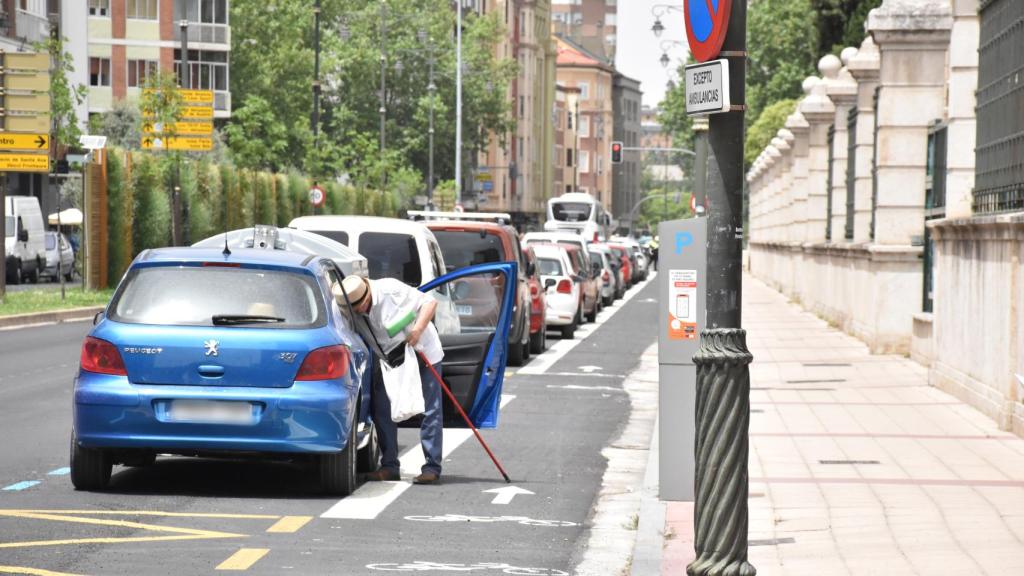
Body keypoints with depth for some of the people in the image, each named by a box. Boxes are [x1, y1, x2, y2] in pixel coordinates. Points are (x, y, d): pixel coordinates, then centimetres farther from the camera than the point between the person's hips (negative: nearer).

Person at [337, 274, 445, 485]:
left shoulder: (390, 290, -23)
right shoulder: (354, 314, -7)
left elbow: (429, 302, -19)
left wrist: (418, 329, -31)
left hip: (421, 349, -6)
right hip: (391, 355, 6)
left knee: (430, 410, -8)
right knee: (382, 408, -2)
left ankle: (432, 467, -6)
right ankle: (389, 466, 5)